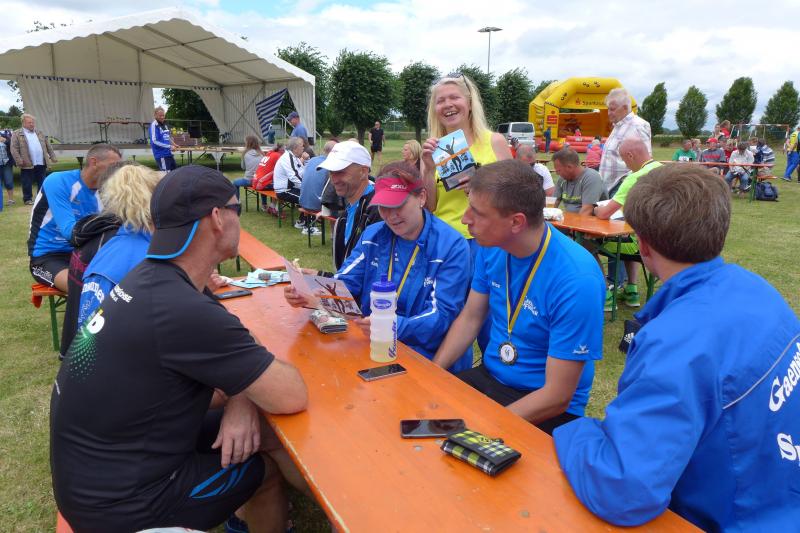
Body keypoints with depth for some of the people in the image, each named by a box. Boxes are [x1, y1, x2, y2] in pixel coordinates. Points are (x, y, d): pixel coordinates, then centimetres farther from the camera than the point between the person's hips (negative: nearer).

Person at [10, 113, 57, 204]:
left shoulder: (40, 133, 16)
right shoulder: (17, 134, 0)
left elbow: (48, 146, 17)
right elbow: (14, 149, -5)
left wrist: (53, 157, 8)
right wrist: (19, 161, -14)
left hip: (41, 164, 4)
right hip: (27, 165, -4)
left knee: (42, 183, 9)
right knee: (27, 183, 2)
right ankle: (28, 199, 12)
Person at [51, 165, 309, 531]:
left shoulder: (150, 277, -4)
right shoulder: (185, 310, -32)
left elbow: (228, 352, 7)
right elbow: (292, 397, -26)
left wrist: (241, 397, -12)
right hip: (120, 503, -7)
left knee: (268, 429, 12)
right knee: (293, 447, 5)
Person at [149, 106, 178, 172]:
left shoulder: (164, 124, 11)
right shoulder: (154, 125, -12)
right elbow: (155, 141, -17)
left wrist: (173, 144, 6)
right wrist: (169, 146, -19)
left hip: (168, 153, 8)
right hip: (161, 154, -8)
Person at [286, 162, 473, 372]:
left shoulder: (453, 247, -11)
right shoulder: (372, 235, 6)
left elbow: (442, 315, -17)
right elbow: (345, 283, 3)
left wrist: (394, 326, -35)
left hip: (430, 358, -5)